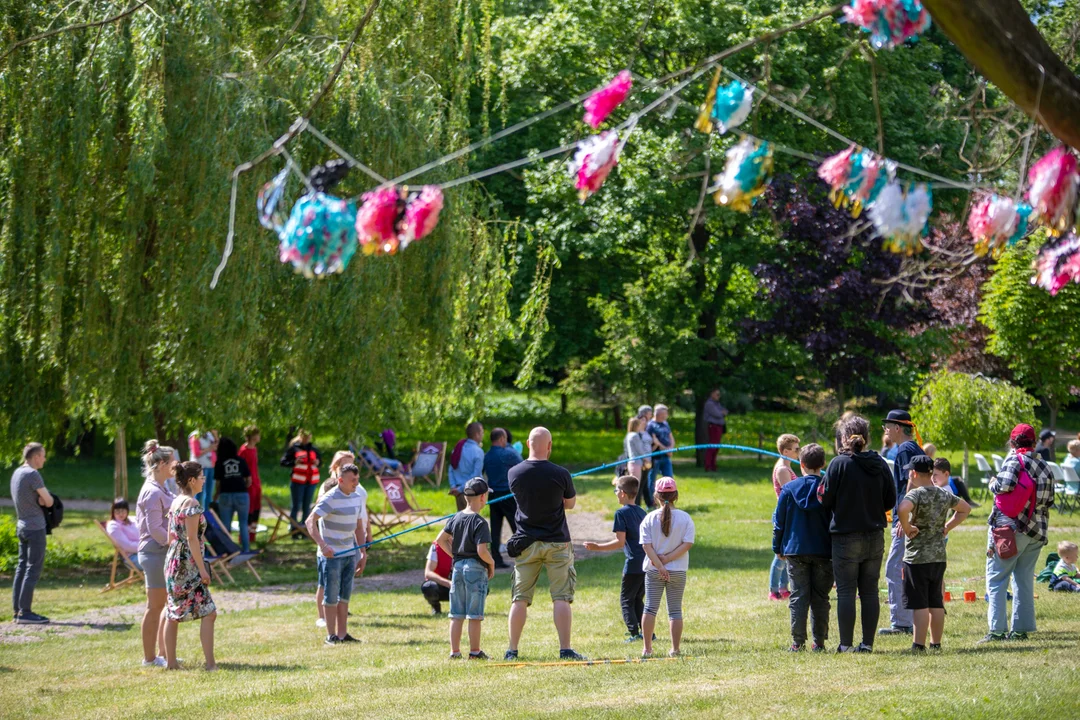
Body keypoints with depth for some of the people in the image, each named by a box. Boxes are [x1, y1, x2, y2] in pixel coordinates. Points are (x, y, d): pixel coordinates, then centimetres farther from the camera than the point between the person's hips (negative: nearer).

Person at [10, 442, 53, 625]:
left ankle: (17, 610, 10)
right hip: (35, 527, -9)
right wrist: (43, 499, 8)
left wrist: (41, 499, -1)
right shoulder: (32, 474, -15)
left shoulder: (17, 473, 12)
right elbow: (48, 501, -12)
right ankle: (24, 611, -11)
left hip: (22, 526, 9)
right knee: (33, 570, -7)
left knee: (22, 567, 10)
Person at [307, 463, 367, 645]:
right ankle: (331, 636, 6)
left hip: (350, 553, 7)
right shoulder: (330, 498, -15)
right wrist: (322, 545, -33)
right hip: (332, 555, -7)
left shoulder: (356, 497, 9)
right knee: (331, 596, -1)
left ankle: (343, 634, 15)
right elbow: (310, 521, -22)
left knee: (345, 595, 10)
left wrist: (363, 553, 16)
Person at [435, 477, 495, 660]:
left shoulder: (456, 518, 6)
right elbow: (482, 551, -21)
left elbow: (441, 539, 11)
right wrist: (492, 563, -3)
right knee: (474, 614, 0)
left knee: (456, 614, 9)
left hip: (458, 567, 6)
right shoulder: (480, 522, -15)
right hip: (476, 568, -6)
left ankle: (454, 651, 10)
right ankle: (474, 651, 4)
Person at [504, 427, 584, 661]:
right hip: (557, 543, -2)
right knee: (561, 598, 1)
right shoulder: (560, 474, -10)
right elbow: (570, 503, 5)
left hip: (526, 543, 2)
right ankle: (565, 649, -3)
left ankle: (512, 650, 7)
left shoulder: (514, 473, -4)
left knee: (519, 598, 6)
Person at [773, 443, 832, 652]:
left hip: (796, 550, 0)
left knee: (798, 597, 3)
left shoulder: (789, 489, -1)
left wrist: (778, 548, 14)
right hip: (823, 551, 0)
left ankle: (797, 641, -2)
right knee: (820, 598, 6)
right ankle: (819, 641, 5)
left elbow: (779, 521, 4)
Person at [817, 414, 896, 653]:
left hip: (846, 537, -4)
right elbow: (890, 501, 6)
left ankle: (846, 644, 0)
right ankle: (867, 642, 10)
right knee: (870, 591, 9)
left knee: (846, 591, 1)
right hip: (874, 537, 4)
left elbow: (826, 500, -10)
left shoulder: (839, 463, -12)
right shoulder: (880, 465, 1)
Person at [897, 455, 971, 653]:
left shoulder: (916, 494, -14)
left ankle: (919, 645, -4)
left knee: (920, 604, -4)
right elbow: (965, 509, 23)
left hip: (917, 557, -7)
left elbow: (903, 508, -35)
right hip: (939, 556, 7)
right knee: (936, 603, 12)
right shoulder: (944, 494, 8)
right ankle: (936, 643, 16)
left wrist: (907, 528, -19)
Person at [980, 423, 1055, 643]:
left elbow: (1005, 485, -21)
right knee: (1024, 581, 12)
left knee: (996, 580, -2)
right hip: (1037, 532, 6)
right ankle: (1021, 629, 10)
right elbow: (1049, 501, 14)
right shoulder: (1045, 467, 13)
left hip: (1009, 528, -6)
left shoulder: (1014, 460, -6)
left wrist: (993, 483, -1)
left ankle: (997, 630, -9)